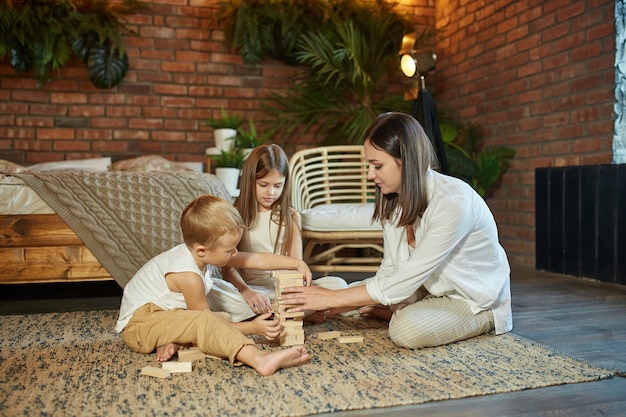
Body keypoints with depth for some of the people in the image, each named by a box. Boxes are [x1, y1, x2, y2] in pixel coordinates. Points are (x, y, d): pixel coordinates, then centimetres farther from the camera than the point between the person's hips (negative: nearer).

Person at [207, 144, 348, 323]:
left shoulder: (291, 217, 7)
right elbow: (228, 267, -4)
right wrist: (246, 292, -26)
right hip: (247, 288, 0)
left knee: (338, 285, -21)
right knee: (206, 289, -33)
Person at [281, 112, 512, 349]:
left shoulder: (452, 202, -31)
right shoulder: (393, 200, -6)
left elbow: (405, 280, -32)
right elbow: (390, 271, -7)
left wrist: (331, 299, -29)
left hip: (476, 300, -6)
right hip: (432, 289, 7)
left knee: (408, 329, -32)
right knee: (351, 291, -4)